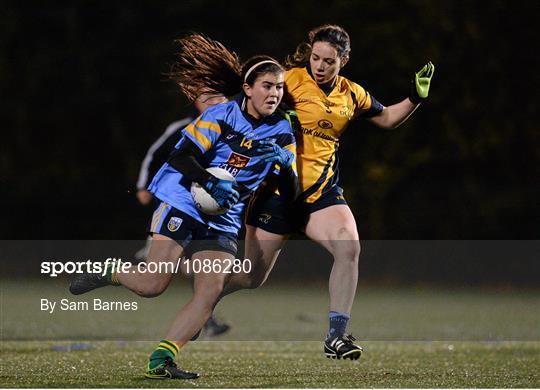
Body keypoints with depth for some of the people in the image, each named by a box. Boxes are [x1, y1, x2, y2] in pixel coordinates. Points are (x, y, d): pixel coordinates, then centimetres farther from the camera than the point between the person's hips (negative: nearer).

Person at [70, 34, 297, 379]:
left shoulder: (282, 133, 5)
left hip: (225, 219, 5)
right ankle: (106, 274, 18)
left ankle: (161, 361, -10)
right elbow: (181, 157, -14)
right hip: (183, 204, -5)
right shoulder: (221, 116, -9)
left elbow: (290, 194, 1)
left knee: (211, 293, -13)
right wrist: (212, 183, -28)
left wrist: (284, 163, -18)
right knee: (152, 285, -13)